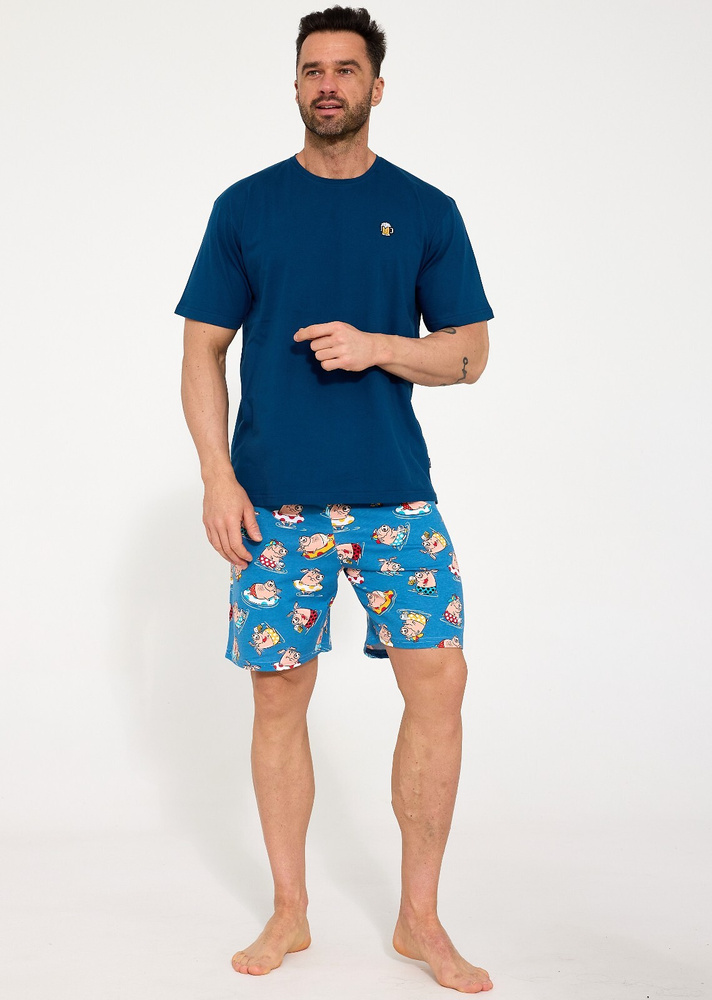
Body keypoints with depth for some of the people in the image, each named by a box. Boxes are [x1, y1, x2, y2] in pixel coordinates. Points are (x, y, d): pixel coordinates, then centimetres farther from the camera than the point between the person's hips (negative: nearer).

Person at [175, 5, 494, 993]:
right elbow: (203, 351, 5)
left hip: (396, 494, 1)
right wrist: (218, 477, -6)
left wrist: (376, 346, -12)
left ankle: (420, 919, 13)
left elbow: (470, 352, 7)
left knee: (439, 681, -4)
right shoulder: (246, 206, 6)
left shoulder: (425, 210, 7)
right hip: (275, 501, 0)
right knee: (279, 696, 4)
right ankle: (289, 914, 22)